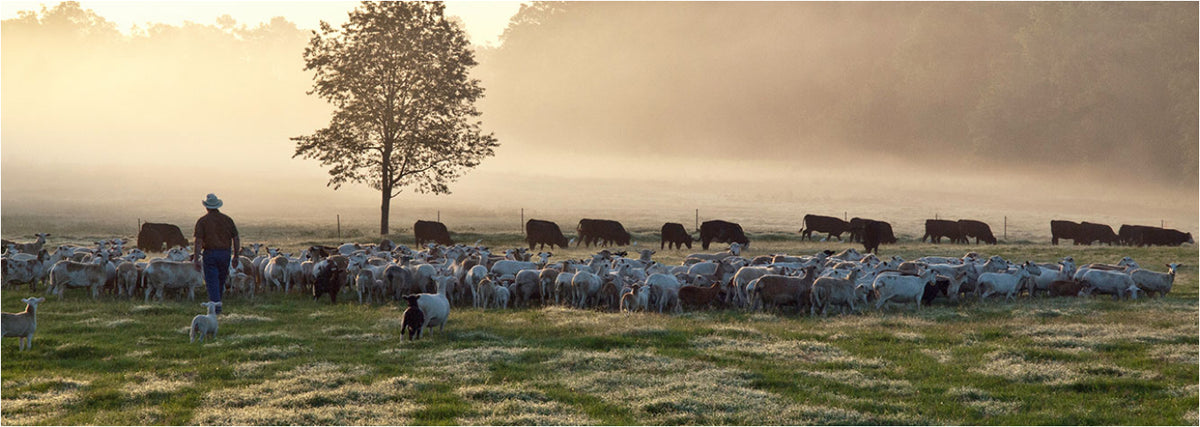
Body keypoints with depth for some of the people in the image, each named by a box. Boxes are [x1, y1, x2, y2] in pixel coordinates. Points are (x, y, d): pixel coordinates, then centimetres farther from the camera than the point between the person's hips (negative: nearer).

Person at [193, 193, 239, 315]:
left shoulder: (202, 221, -3)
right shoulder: (227, 219, 6)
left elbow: (198, 241, -10)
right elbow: (236, 239, 5)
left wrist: (196, 259, -10)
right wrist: (236, 257, 11)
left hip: (210, 253, -3)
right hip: (225, 253, 3)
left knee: (212, 281, 0)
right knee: (221, 281, 17)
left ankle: (216, 305, -11)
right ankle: (216, 302, 31)